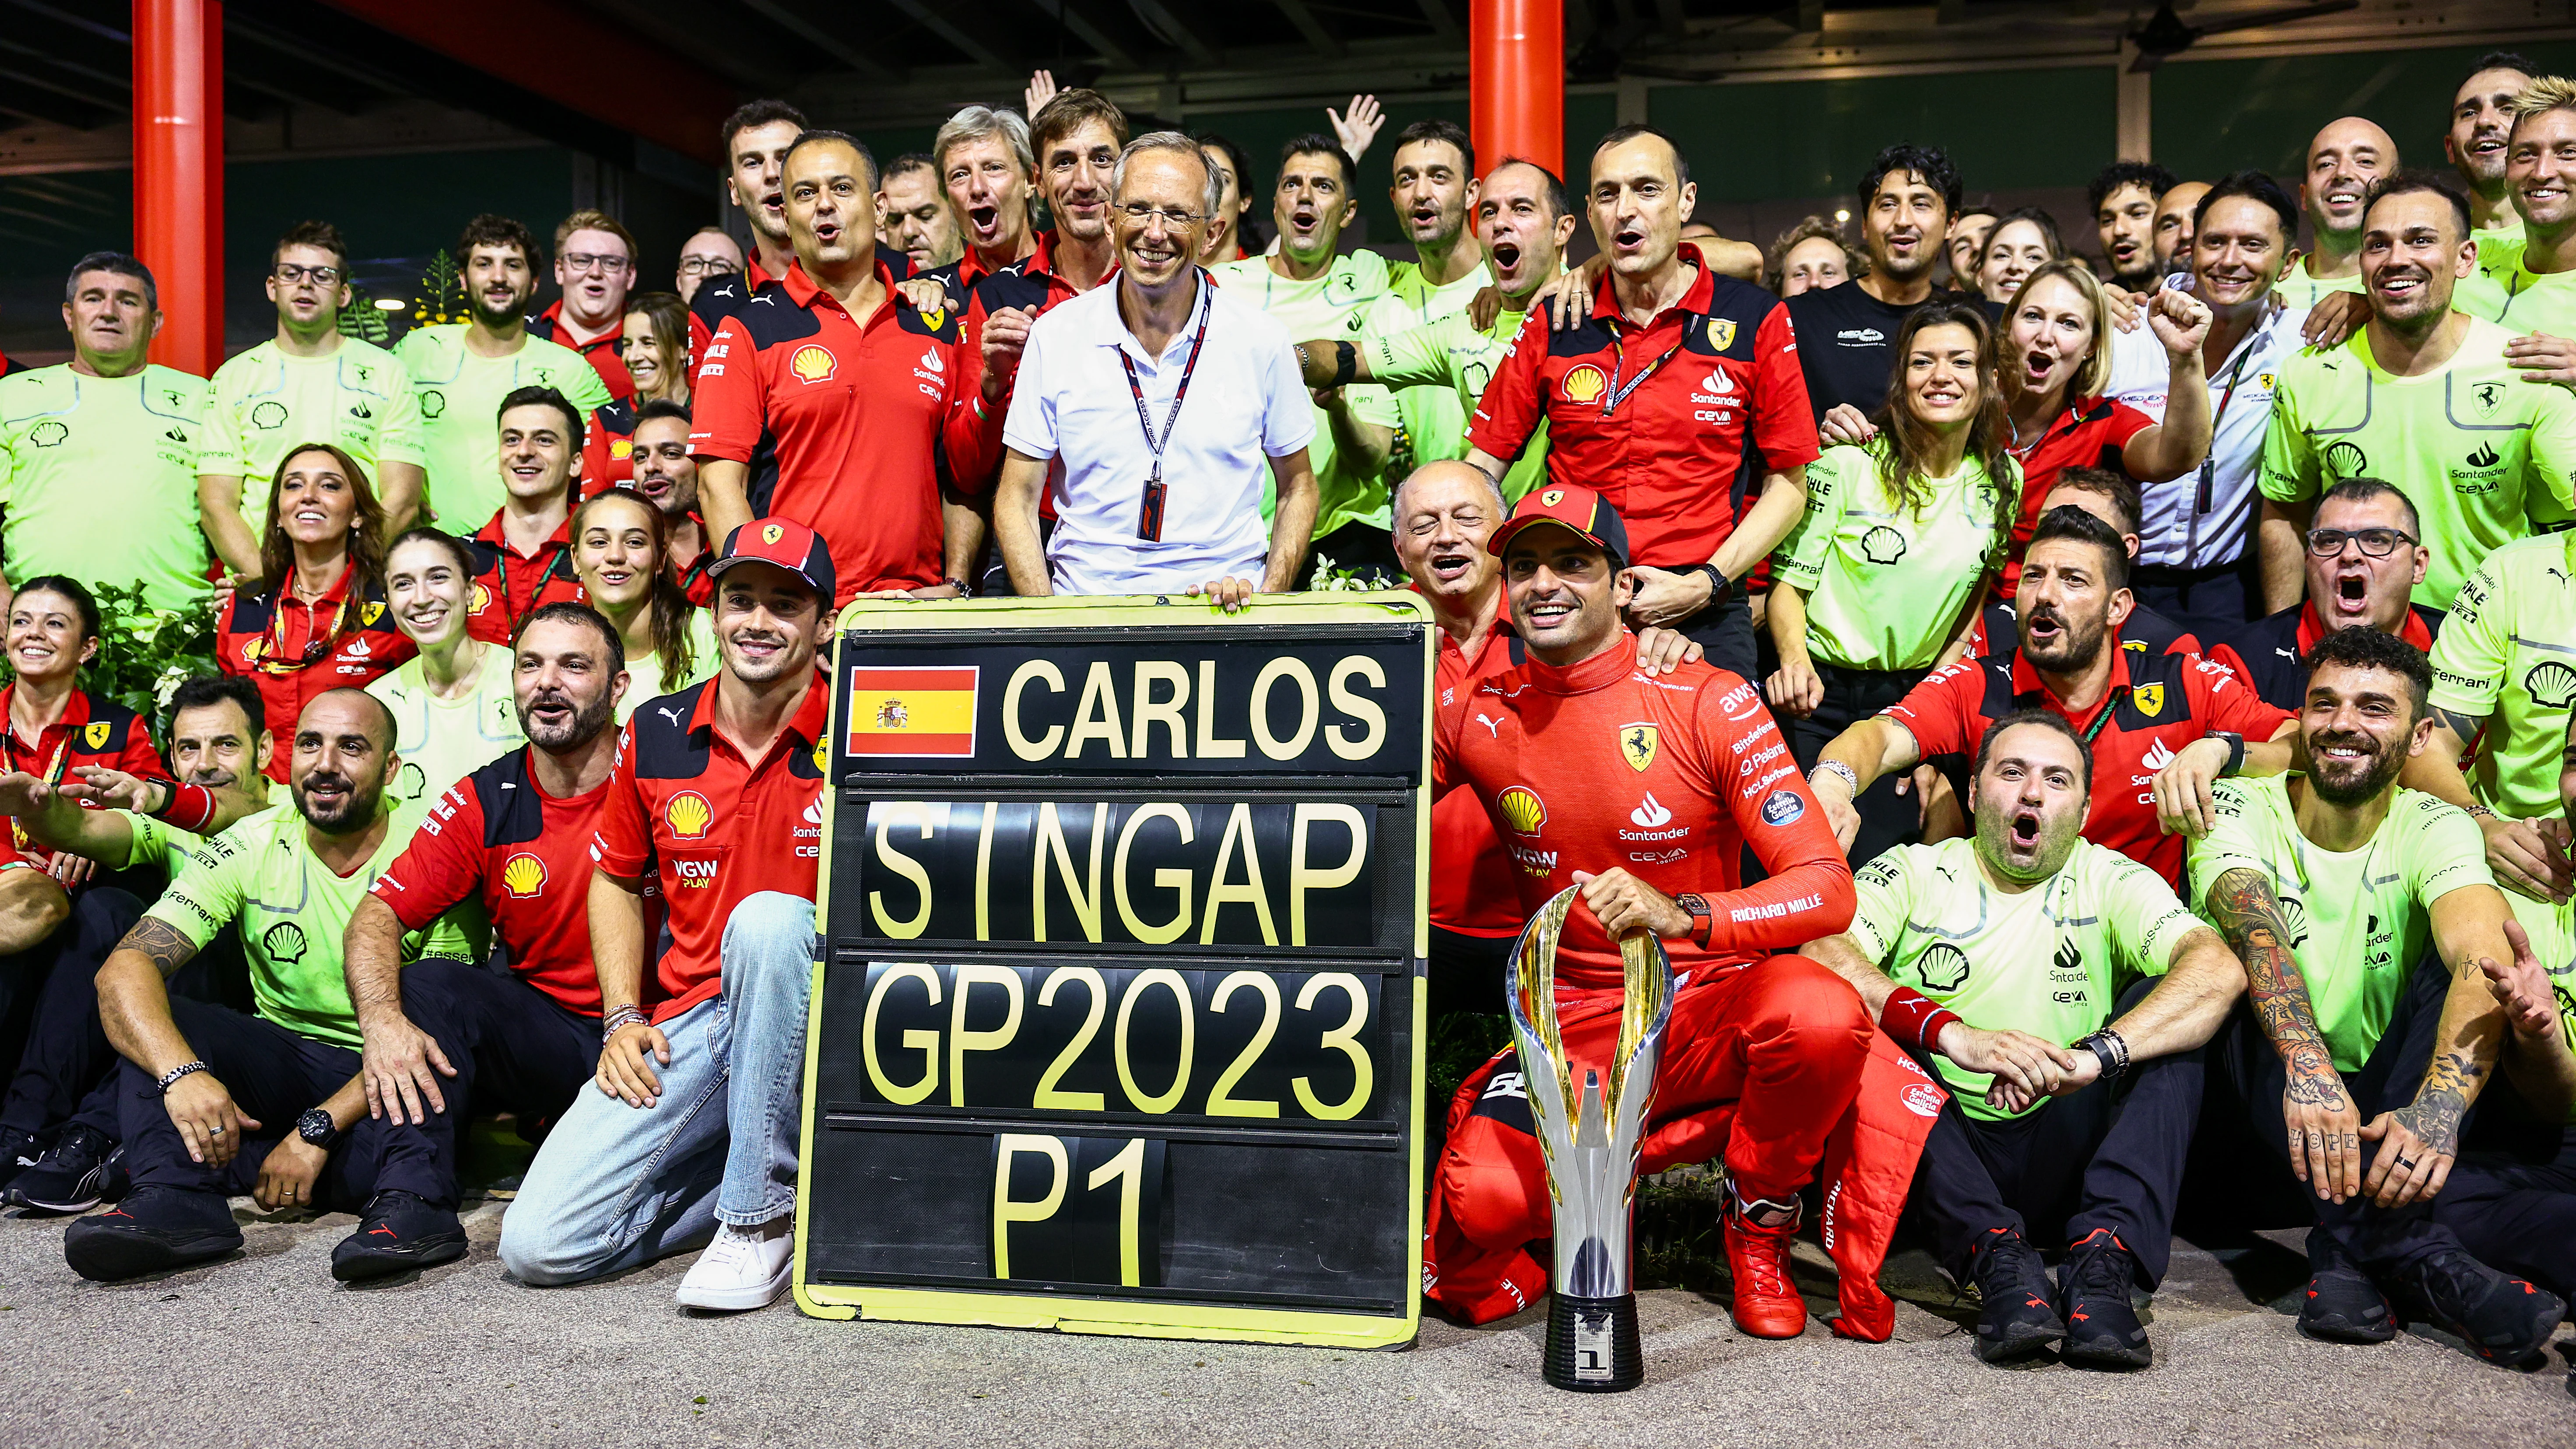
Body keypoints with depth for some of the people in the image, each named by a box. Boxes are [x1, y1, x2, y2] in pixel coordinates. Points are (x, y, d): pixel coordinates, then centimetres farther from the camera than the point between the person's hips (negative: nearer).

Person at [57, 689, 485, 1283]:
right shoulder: (250, 848, -3)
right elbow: (124, 969, -15)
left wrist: (317, 1131, -24)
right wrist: (181, 1072, -35)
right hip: (282, 1064, 4)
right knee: (146, 1014, -16)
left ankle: (409, 1203, -43)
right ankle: (178, 1199, -34)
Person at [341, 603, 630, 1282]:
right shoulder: (484, 804, 4)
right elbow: (375, 917, -2)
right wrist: (382, 1020, -23)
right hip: (546, 1039, 4)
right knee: (429, 984, -21)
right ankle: (417, 1205, -23)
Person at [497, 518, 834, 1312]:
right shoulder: (656, 734, 4)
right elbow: (616, 880, 18)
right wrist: (623, 1017, 7)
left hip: (810, 1014, -3)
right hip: (685, 1023, 3)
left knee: (768, 918, -39)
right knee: (538, 1245, -10)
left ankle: (762, 1211, -23)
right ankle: (759, 1167, 11)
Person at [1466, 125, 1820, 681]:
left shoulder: (1756, 320, 1)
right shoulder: (1553, 326, 4)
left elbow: (1788, 484, 3)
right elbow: (1481, 470, 7)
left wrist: (1704, 584, -9)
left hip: (1703, 618, -1)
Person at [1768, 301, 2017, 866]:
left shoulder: (2004, 483, 4)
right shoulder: (1848, 464, -10)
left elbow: (1980, 606, 14)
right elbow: (1790, 581, -7)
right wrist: (1794, 659, -25)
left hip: (1913, 697, 3)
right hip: (1819, 692, -3)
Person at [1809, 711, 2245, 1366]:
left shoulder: (2112, 881, 7)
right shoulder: (1914, 873, 5)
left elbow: (2221, 970, -14)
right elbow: (1815, 953, -17)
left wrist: (2093, 1055, -31)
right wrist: (1955, 1035, -32)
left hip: (2061, 1160, 1)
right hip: (1938, 1160, -1)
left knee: (2167, 1013, -15)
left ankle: (2101, 1261, -31)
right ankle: (1998, 1257, -34)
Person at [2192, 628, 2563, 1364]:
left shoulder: (2435, 828, -2)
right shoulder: (2240, 809, -5)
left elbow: (2485, 954, -24)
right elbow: (2256, 930, -27)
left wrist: (2437, 1109, -44)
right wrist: (2306, 1065, -48)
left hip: (2386, 1114, 1)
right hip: (2263, 1112, -1)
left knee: (2466, 958, -21)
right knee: (2226, 964, -28)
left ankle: (2351, 1246, -32)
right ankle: (2404, 1248, -39)